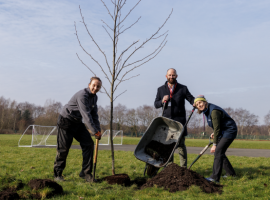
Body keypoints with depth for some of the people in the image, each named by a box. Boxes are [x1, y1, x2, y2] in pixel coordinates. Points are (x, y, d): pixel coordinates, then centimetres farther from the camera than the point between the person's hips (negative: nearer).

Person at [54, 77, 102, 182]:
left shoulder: (94, 97, 5)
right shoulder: (82, 95, -25)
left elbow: (94, 115, 12)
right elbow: (86, 115, -30)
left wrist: (98, 129, 1)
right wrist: (95, 131, -29)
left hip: (77, 123, 8)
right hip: (66, 121, -8)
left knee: (88, 144, -4)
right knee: (63, 149, -4)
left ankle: (85, 172, 2)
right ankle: (57, 174, 11)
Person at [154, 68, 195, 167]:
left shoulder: (183, 88, 8)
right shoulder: (161, 89, 13)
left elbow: (191, 99, 4)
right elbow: (156, 104, 12)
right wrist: (162, 101, -9)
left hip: (179, 120, -2)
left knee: (180, 144, -3)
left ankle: (183, 167, 3)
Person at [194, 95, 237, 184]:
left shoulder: (214, 111, -25)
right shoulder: (207, 110, 4)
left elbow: (217, 129, -23)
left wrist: (214, 144, -19)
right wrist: (214, 133, 4)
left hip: (229, 131, -10)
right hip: (223, 132, 10)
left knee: (218, 151, -20)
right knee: (219, 153, 13)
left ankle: (215, 178, -25)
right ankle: (231, 173, 28)